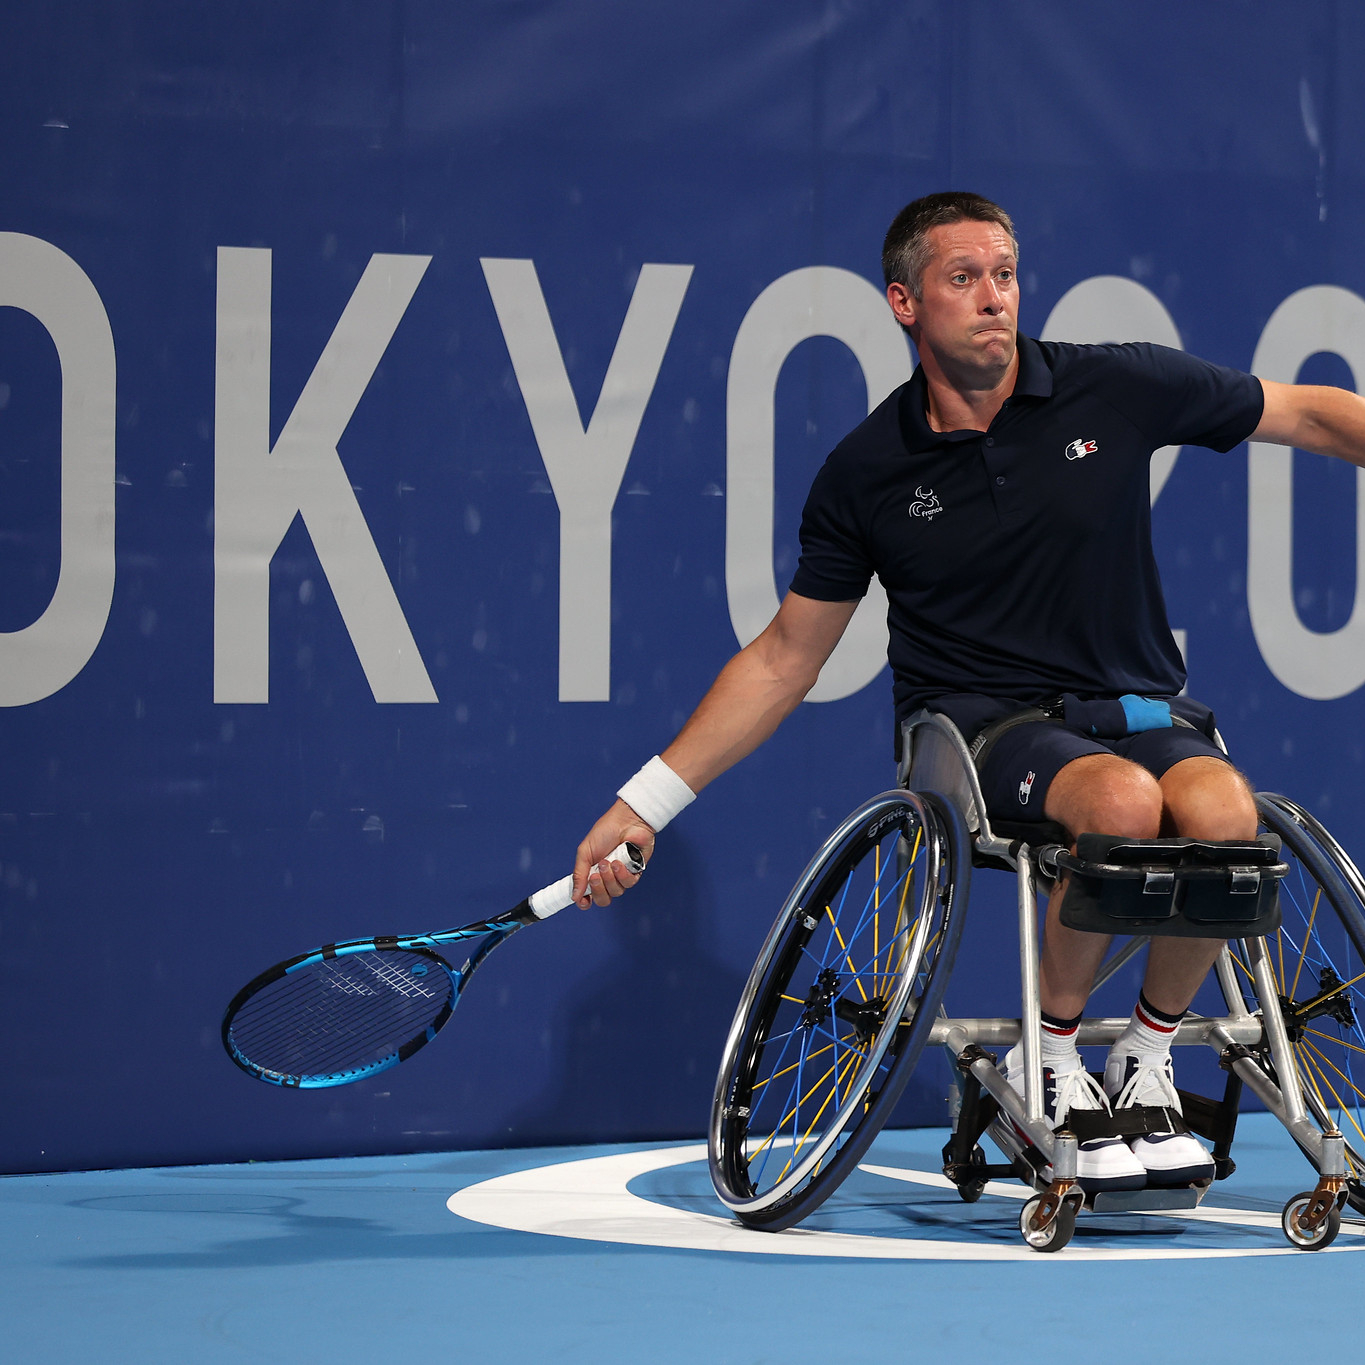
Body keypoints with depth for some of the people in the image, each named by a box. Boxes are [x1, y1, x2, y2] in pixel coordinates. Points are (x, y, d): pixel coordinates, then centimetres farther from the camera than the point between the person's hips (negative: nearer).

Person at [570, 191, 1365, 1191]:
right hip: (978, 725, -2)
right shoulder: (868, 471, 0)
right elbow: (784, 658, 9)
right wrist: (646, 802, 4)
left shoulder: (1118, 390, -1)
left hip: (1138, 707, 2)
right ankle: (1049, 1064, -13)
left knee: (1222, 812, -34)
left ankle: (1147, 1059, -8)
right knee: (1123, 803, -36)